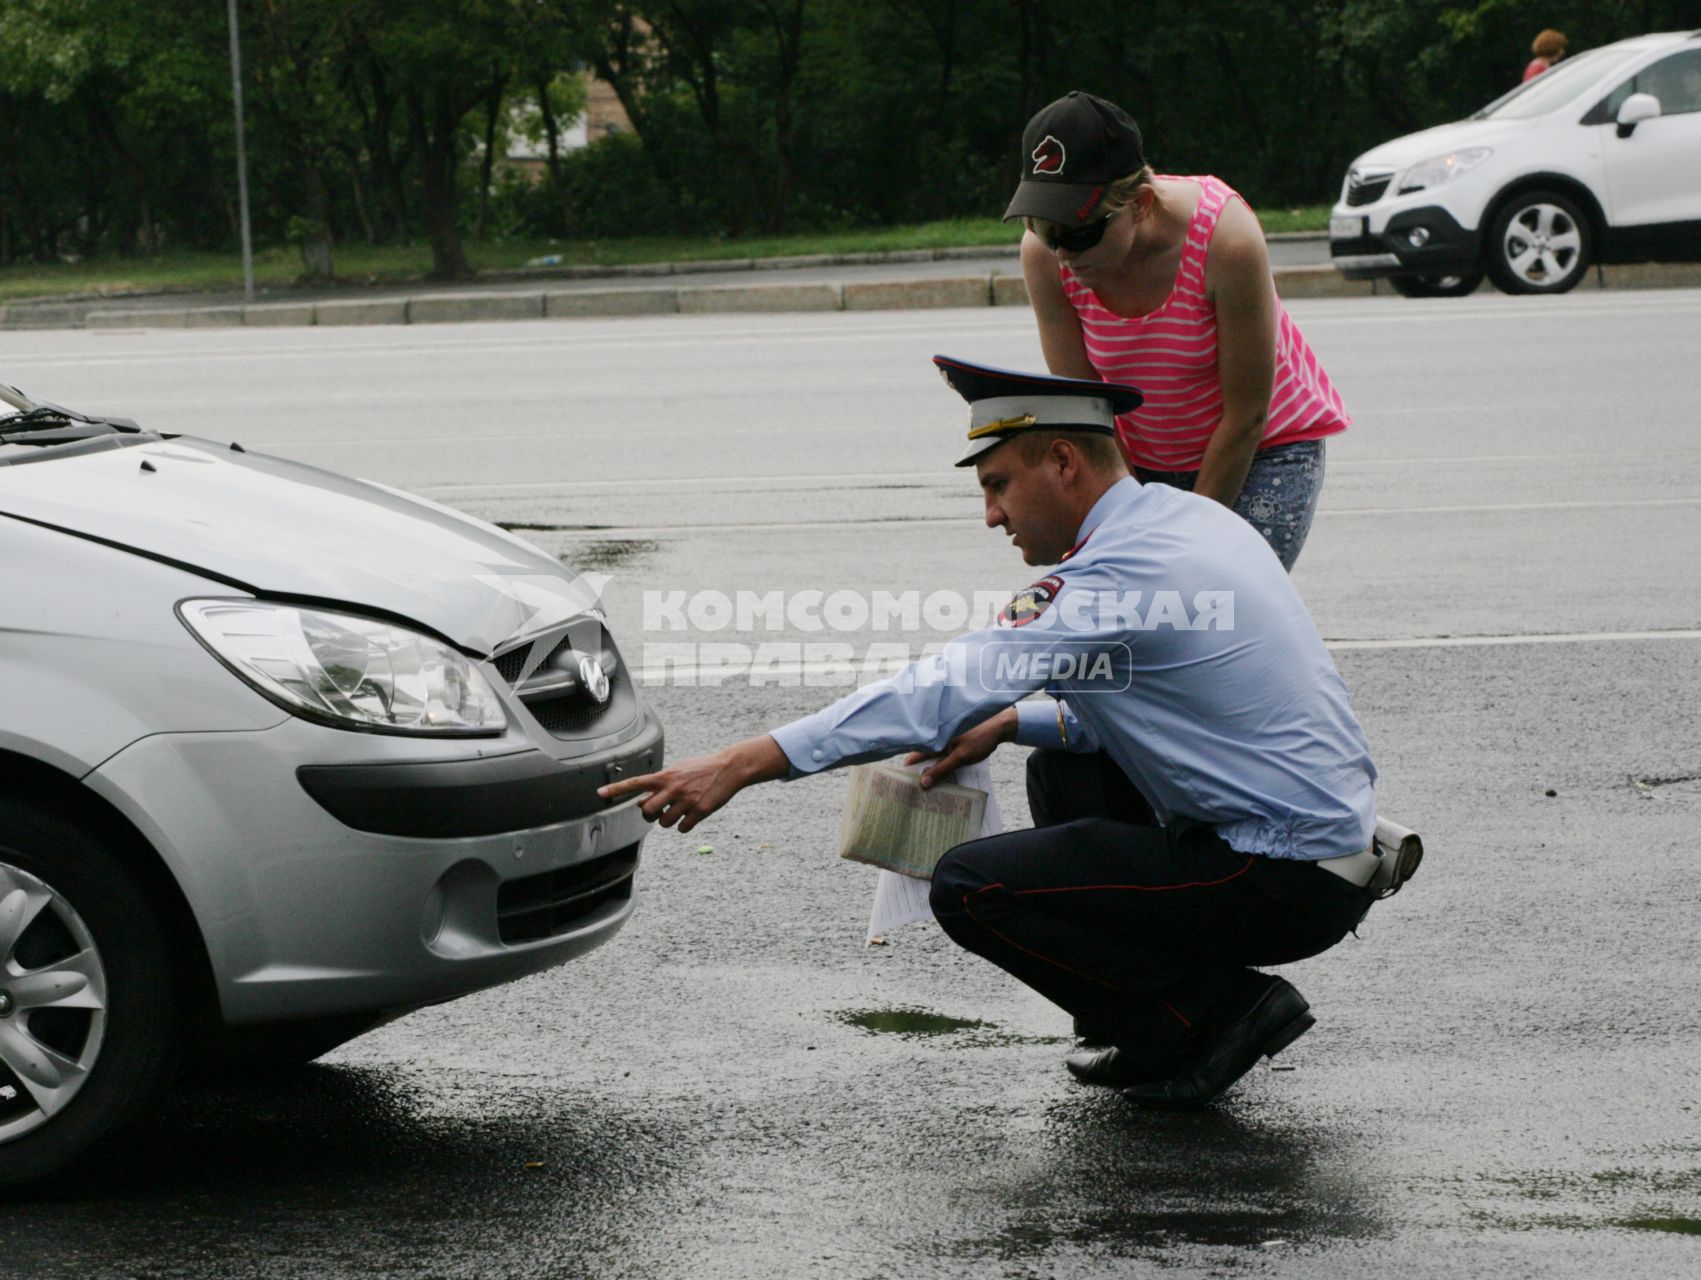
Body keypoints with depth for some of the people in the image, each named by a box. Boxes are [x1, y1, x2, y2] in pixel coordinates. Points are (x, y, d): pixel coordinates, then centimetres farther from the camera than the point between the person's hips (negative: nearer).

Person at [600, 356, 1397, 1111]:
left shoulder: (1114, 580, -19)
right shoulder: (1188, 519, 10)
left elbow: (942, 693, -25)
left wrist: (744, 764, -26)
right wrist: (1012, 721, 11)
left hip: (1287, 885, -10)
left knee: (972, 889, -12)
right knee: (1061, 760, 27)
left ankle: (1218, 1012, -3)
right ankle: (1151, 1031, 19)